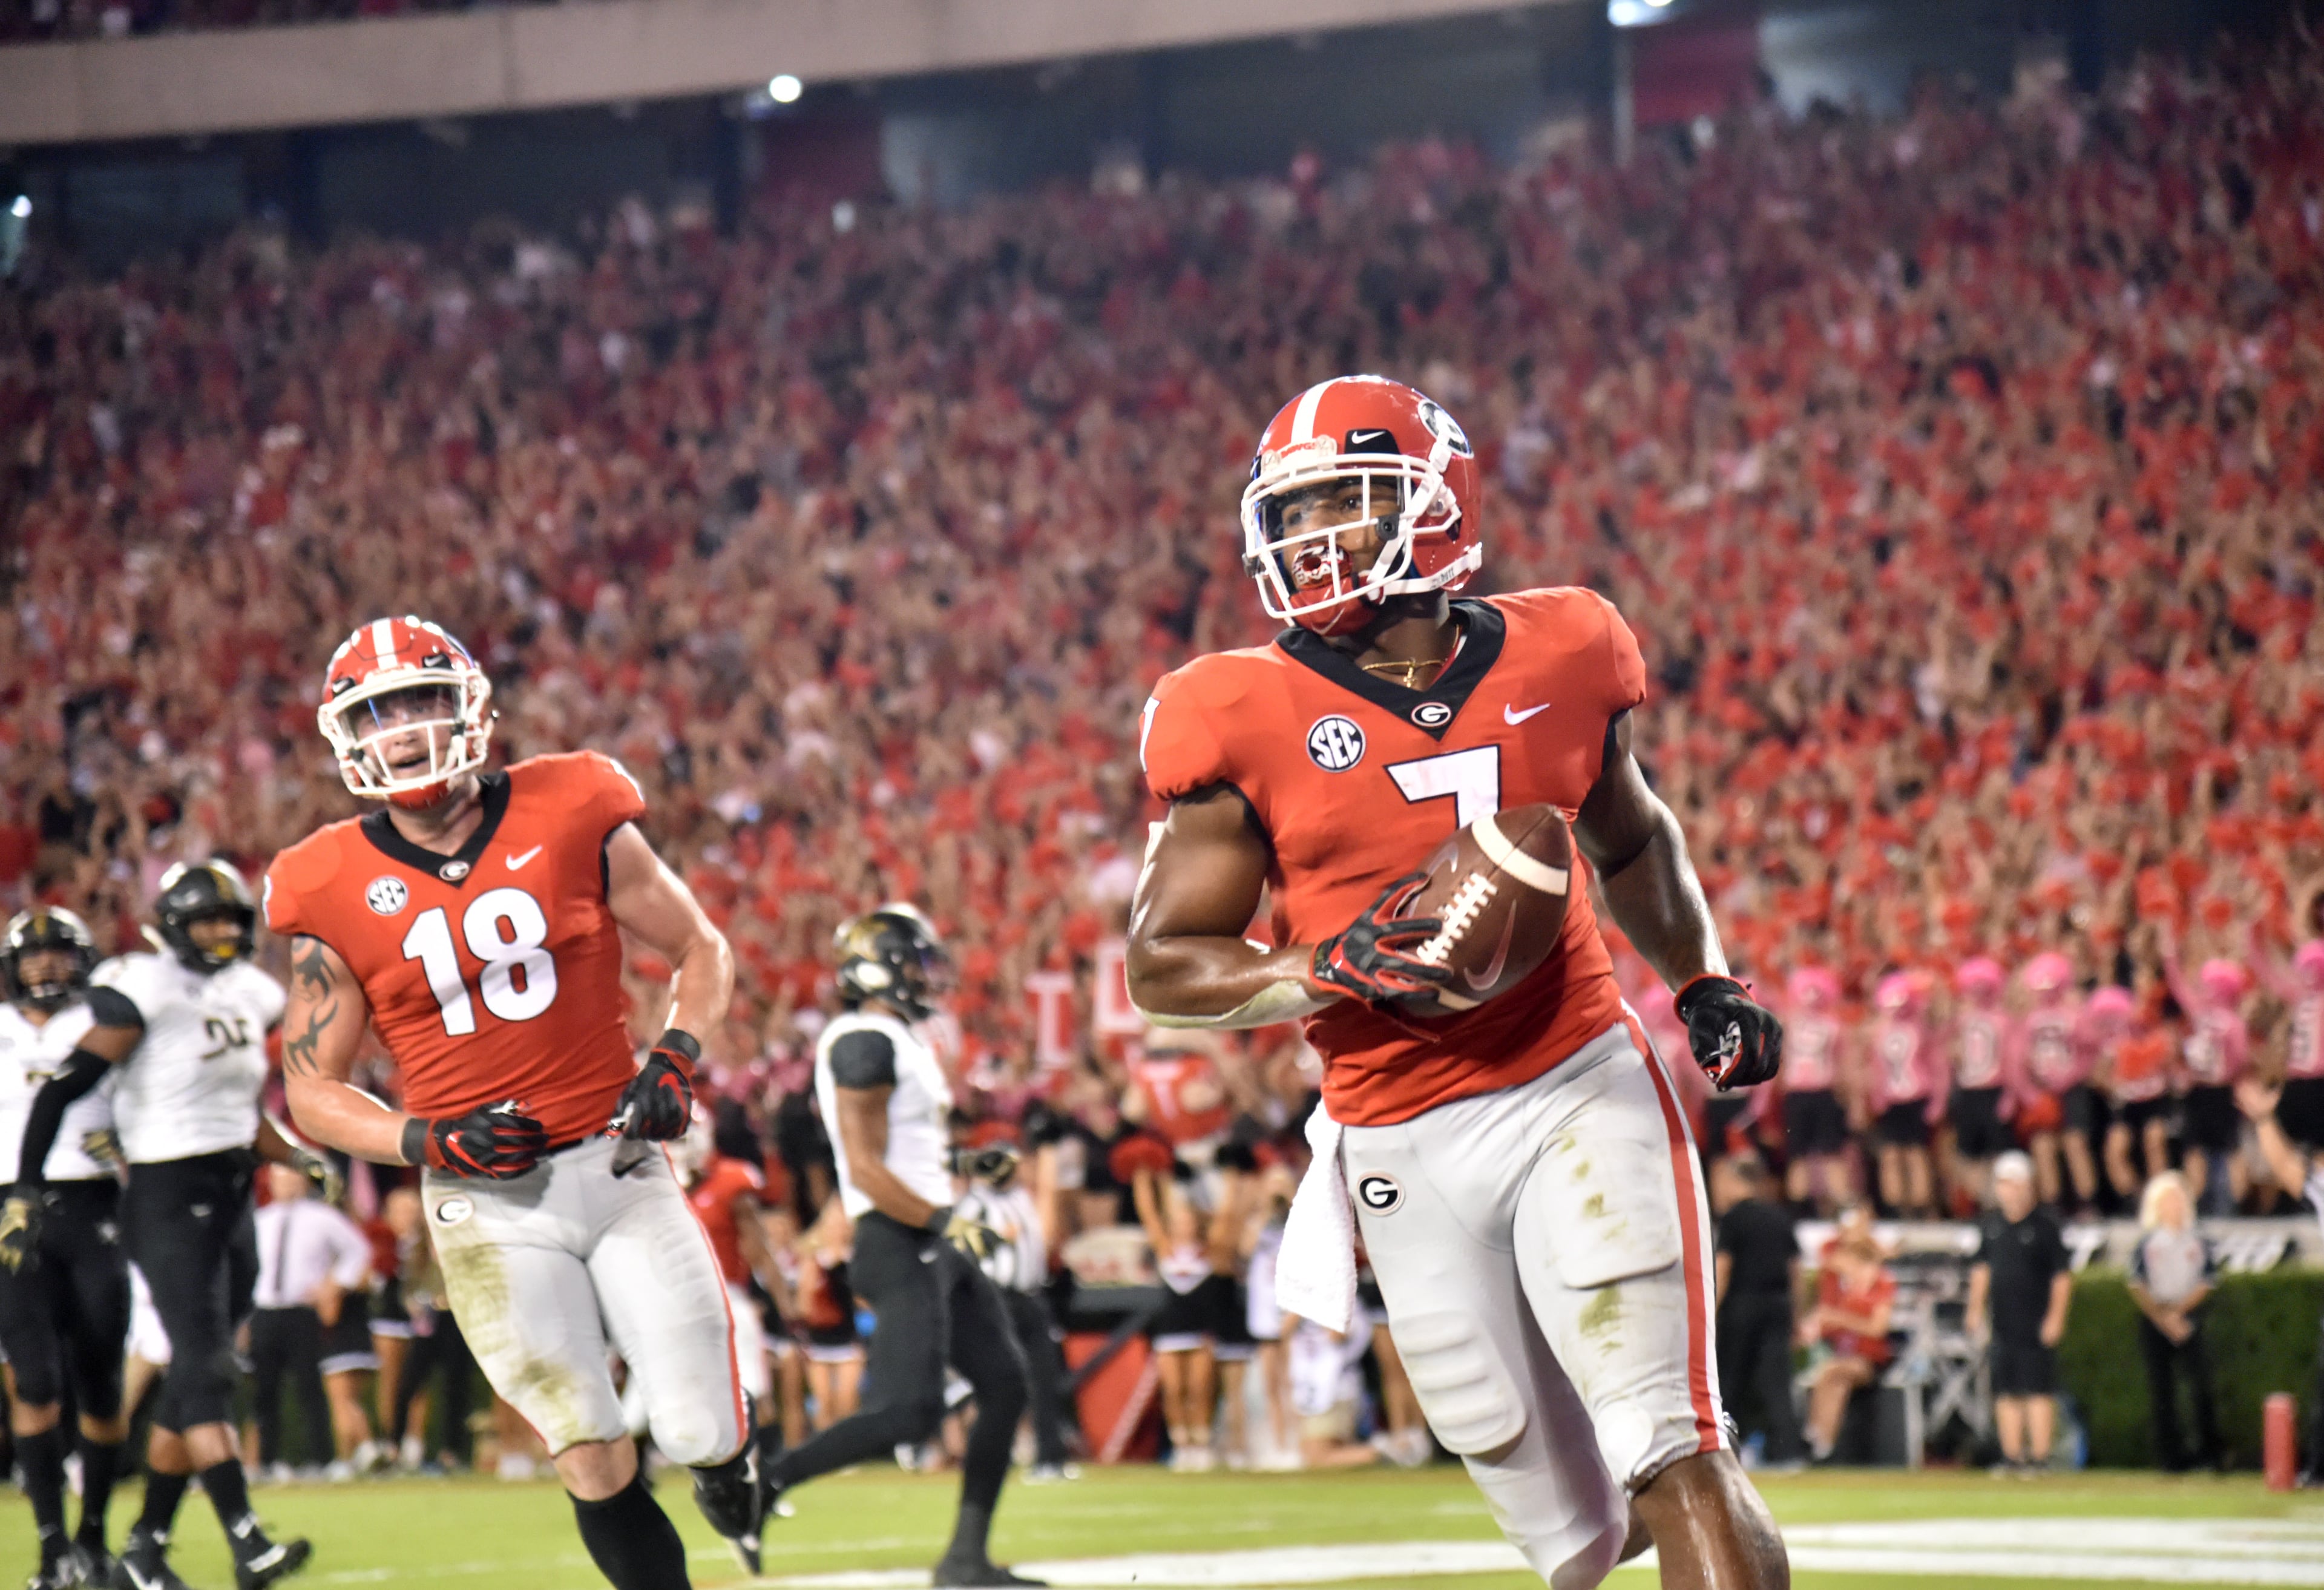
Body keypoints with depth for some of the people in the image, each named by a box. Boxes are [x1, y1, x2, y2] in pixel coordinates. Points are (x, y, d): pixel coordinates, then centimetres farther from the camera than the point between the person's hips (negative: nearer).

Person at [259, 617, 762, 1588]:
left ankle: (724, 1470, 33)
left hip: (616, 1164, 1)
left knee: (705, 1440, -4)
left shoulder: (570, 820, -3)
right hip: (489, 1207, -1)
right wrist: (433, 1144, -13)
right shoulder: (338, 895, -3)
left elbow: (699, 951, 9)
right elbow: (310, 1090, 3)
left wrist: (674, 1060, -9)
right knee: (597, 1471, -6)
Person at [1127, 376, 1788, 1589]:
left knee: (1675, 1456, -15)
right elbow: (1162, 967, -2)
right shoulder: (1250, 722, -4)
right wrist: (1328, 968, -18)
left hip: (1580, 1089, 0)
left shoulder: (1554, 660, 4)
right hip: (1406, 1147, 0)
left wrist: (1702, 984, 12)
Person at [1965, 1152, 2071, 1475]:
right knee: (2006, 1392, 6)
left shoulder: (2043, 1225, -6)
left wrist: (2056, 1317, -11)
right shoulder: (1993, 1222, 11)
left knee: (2038, 1390, -7)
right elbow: (1982, 1267, 20)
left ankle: (2040, 1457, -6)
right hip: (2002, 1323, 6)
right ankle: (2012, 1457, 10)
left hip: (2036, 1324, -6)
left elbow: (2061, 1276, -6)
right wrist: (1976, 1308, 15)